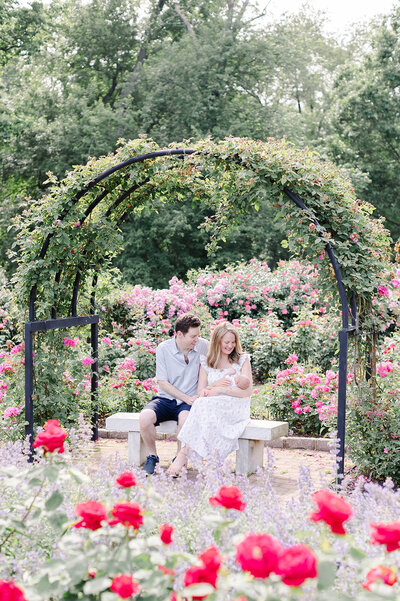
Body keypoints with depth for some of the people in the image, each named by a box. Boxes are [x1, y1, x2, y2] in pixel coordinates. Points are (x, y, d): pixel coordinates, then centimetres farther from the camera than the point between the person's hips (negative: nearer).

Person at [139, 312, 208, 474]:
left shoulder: (203, 346, -2)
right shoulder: (163, 349, -5)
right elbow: (162, 382, -4)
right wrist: (187, 398, -14)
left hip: (189, 401, 0)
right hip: (165, 399, 0)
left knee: (185, 418, -36)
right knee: (145, 417, -31)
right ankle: (152, 456, -6)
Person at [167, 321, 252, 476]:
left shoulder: (242, 360, 9)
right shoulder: (206, 363, 15)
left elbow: (248, 391, -2)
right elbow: (200, 393, 8)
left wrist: (220, 389, -10)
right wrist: (215, 384, -11)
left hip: (236, 408, -2)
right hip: (211, 405, 2)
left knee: (205, 405, -34)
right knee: (202, 403, -35)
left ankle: (183, 454, -39)